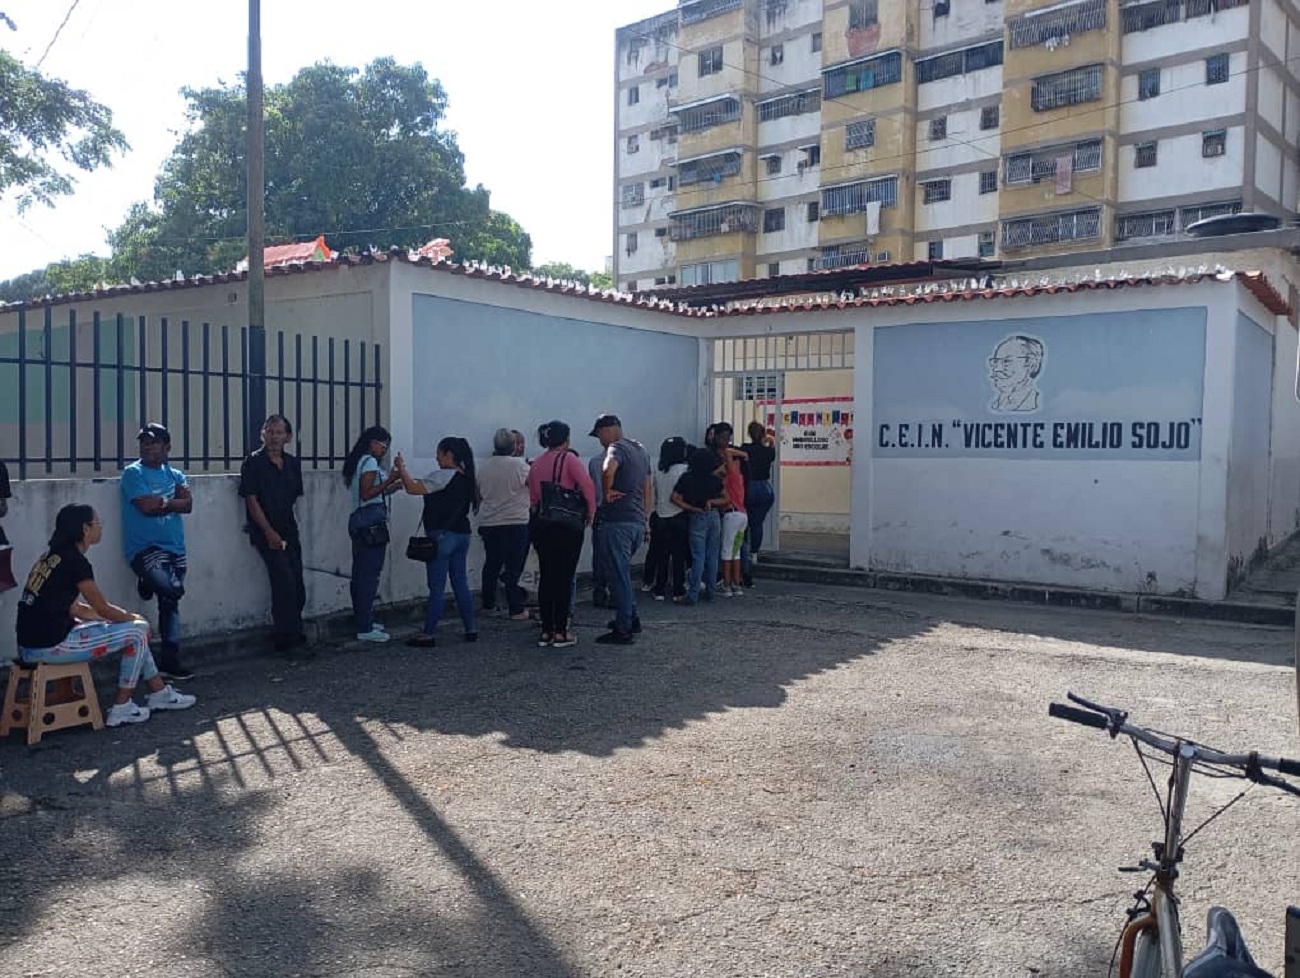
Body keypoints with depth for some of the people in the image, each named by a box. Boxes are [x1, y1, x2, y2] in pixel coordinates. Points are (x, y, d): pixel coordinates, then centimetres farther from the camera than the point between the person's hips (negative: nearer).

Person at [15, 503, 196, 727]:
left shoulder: (52, 556, 13)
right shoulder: (74, 561, -15)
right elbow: (103, 608, -9)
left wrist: (127, 617, 14)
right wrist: (134, 618, 10)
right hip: (49, 646, -10)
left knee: (133, 629, 16)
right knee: (137, 632, -3)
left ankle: (160, 694, 25)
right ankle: (121, 709, 5)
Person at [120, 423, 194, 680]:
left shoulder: (175, 474, 14)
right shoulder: (134, 473, -3)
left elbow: (188, 505, -1)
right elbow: (146, 506, -15)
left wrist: (160, 503, -12)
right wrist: (173, 499, -2)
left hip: (174, 547, 6)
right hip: (145, 547, -6)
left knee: (170, 602, 8)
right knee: (172, 590, -28)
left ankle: (169, 661, 14)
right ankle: (147, 581, 6)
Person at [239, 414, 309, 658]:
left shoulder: (292, 463, 11)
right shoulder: (254, 462, -5)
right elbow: (251, 500, -9)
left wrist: (288, 529, 11)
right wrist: (269, 532, -13)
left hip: (289, 532, 6)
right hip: (266, 533, -6)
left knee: (297, 589, 6)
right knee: (285, 584, -12)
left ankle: (288, 638, 20)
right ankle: (289, 642, -5)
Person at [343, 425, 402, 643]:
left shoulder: (359, 462, 21)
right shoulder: (370, 462, -8)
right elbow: (366, 494, -17)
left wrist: (390, 487, 19)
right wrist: (389, 480, -15)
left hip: (359, 521, 10)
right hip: (372, 522, -10)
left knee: (361, 573, 13)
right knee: (370, 574, -8)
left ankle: (363, 621, 21)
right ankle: (365, 629, -6)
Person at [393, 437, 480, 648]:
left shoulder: (443, 477, -14)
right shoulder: (467, 479, 11)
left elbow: (413, 488, -17)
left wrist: (401, 468, -4)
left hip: (442, 536, -8)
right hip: (462, 535, 8)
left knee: (437, 587, -4)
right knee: (461, 583, 14)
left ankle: (429, 634, 0)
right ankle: (470, 629, 17)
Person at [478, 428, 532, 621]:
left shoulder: (484, 466, 4)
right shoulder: (519, 465, -12)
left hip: (488, 523, 5)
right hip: (515, 523, -5)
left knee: (491, 564, 16)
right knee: (514, 567, -2)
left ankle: (488, 603, 25)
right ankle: (516, 610, -1)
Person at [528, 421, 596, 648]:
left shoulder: (536, 463, 8)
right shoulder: (569, 459, -8)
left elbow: (532, 498, 11)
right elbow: (588, 486, -18)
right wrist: (590, 512, -5)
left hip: (541, 525, 5)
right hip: (567, 527, -5)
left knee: (546, 577, 10)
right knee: (564, 578, 0)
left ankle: (546, 631, 14)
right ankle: (561, 633, 1)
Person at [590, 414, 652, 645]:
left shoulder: (617, 448, -11)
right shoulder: (641, 449, 17)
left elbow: (608, 469, -36)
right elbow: (648, 487, 22)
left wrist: (607, 492, -19)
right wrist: (644, 519, 25)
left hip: (618, 521, -9)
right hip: (637, 521, 9)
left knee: (618, 574, -3)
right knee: (622, 572, 22)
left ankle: (623, 630, 2)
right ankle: (632, 619, 26)